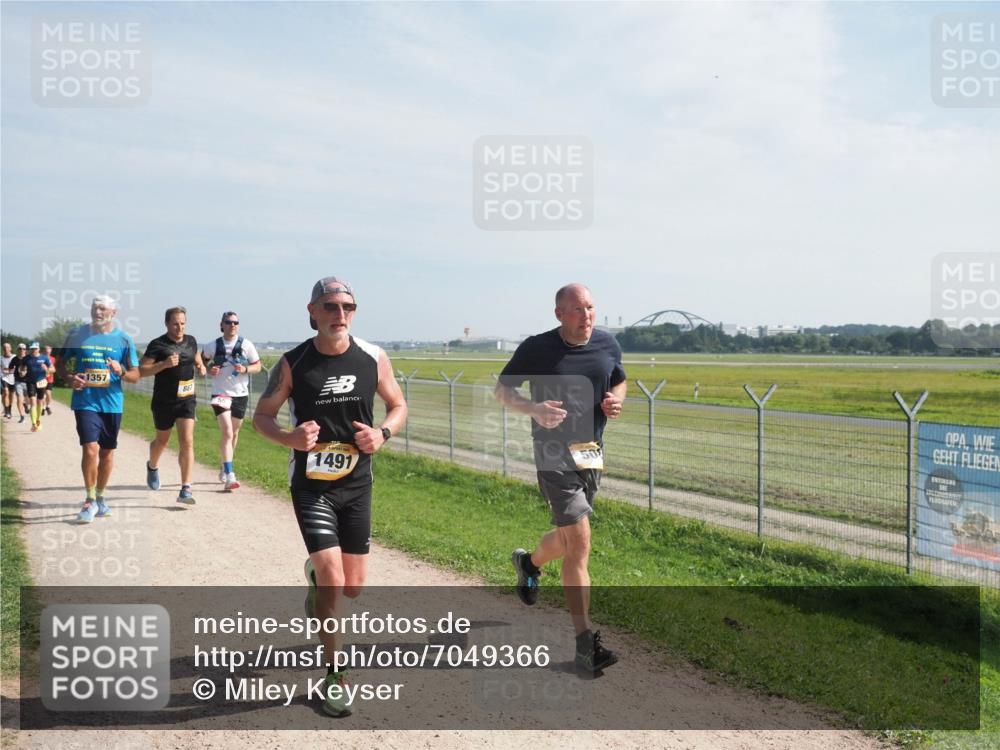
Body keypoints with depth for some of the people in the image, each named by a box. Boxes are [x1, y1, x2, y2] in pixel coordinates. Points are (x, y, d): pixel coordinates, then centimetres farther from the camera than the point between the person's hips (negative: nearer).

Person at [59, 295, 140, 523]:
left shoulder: (124, 339, 2)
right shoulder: (77, 334, 3)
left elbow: (135, 375, 4)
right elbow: (61, 362, 12)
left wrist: (121, 372, -18)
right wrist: (70, 377, -8)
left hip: (112, 403, 2)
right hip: (85, 401, -2)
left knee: (107, 452, 12)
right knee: (90, 449, -14)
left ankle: (100, 497, 30)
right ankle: (90, 500, 1)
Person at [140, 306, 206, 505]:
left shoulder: (191, 341, 5)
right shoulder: (157, 345, -9)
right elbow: (141, 370, -13)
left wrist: (201, 367, 3)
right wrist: (164, 364, -26)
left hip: (187, 400, 2)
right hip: (163, 402, -2)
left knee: (187, 442, -12)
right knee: (162, 440, 18)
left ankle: (185, 490, -12)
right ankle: (152, 467, 52)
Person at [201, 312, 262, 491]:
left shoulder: (246, 345, -1)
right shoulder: (214, 346, -1)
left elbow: (258, 366, 4)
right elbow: (201, 360, 15)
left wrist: (245, 369, -17)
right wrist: (208, 369, -7)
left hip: (240, 394, 2)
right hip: (221, 393, -2)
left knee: (234, 433, 15)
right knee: (227, 432, -15)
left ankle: (225, 470, 36)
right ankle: (229, 476, -17)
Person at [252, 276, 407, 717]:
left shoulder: (373, 358, -4)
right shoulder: (293, 363, -8)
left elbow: (398, 406, 9)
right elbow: (261, 416, 0)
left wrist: (382, 433, -13)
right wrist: (290, 438, -21)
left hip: (357, 483, 3)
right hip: (311, 485, -3)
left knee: (353, 587, 9)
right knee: (332, 583, -12)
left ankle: (317, 572, 47)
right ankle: (335, 678, 7)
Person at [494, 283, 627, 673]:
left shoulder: (608, 345, 3)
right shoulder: (537, 348, -10)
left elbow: (619, 381, 20)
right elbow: (502, 389, 0)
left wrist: (616, 400, -4)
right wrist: (534, 409, -19)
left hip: (592, 453, 6)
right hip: (554, 452, -6)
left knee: (569, 538, 19)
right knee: (579, 543, -14)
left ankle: (529, 562, 53)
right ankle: (585, 642, -8)